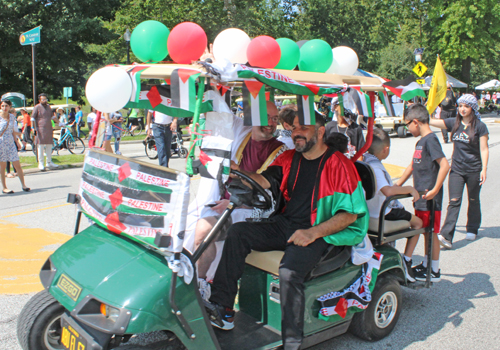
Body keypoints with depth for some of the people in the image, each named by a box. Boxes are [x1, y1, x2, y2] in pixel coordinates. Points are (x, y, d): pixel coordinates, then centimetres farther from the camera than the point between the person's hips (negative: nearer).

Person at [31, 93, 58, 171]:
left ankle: (49, 162, 17)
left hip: (49, 129, 6)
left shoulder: (48, 106, 17)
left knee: (49, 146, 9)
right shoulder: (37, 107, -3)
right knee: (40, 146, -5)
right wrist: (34, 128, -14)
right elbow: (32, 118, -6)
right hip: (40, 129, -6)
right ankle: (40, 163, 0)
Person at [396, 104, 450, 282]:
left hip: (429, 197, -9)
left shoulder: (430, 140, -16)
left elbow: (445, 165, -25)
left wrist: (435, 190, -25)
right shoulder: (421, 141, 14)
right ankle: (427, 265, 27)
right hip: (420, 196, 9)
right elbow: (412, 166, 21)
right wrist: (397, 185, 19)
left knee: (430, 232, 0)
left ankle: (434, 272, 10)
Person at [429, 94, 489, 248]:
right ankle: (446, 236, -16)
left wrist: (484, 169, -12)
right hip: (456, 169, 2)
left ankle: (472, 229, 33)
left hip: (474, 170, -2)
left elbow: (484, 150, -6)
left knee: (473, 200, 13)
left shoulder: (480, 126, -4)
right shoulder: (454, 123, 4)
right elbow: (432, 122, -1)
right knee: (454, 201, -7)